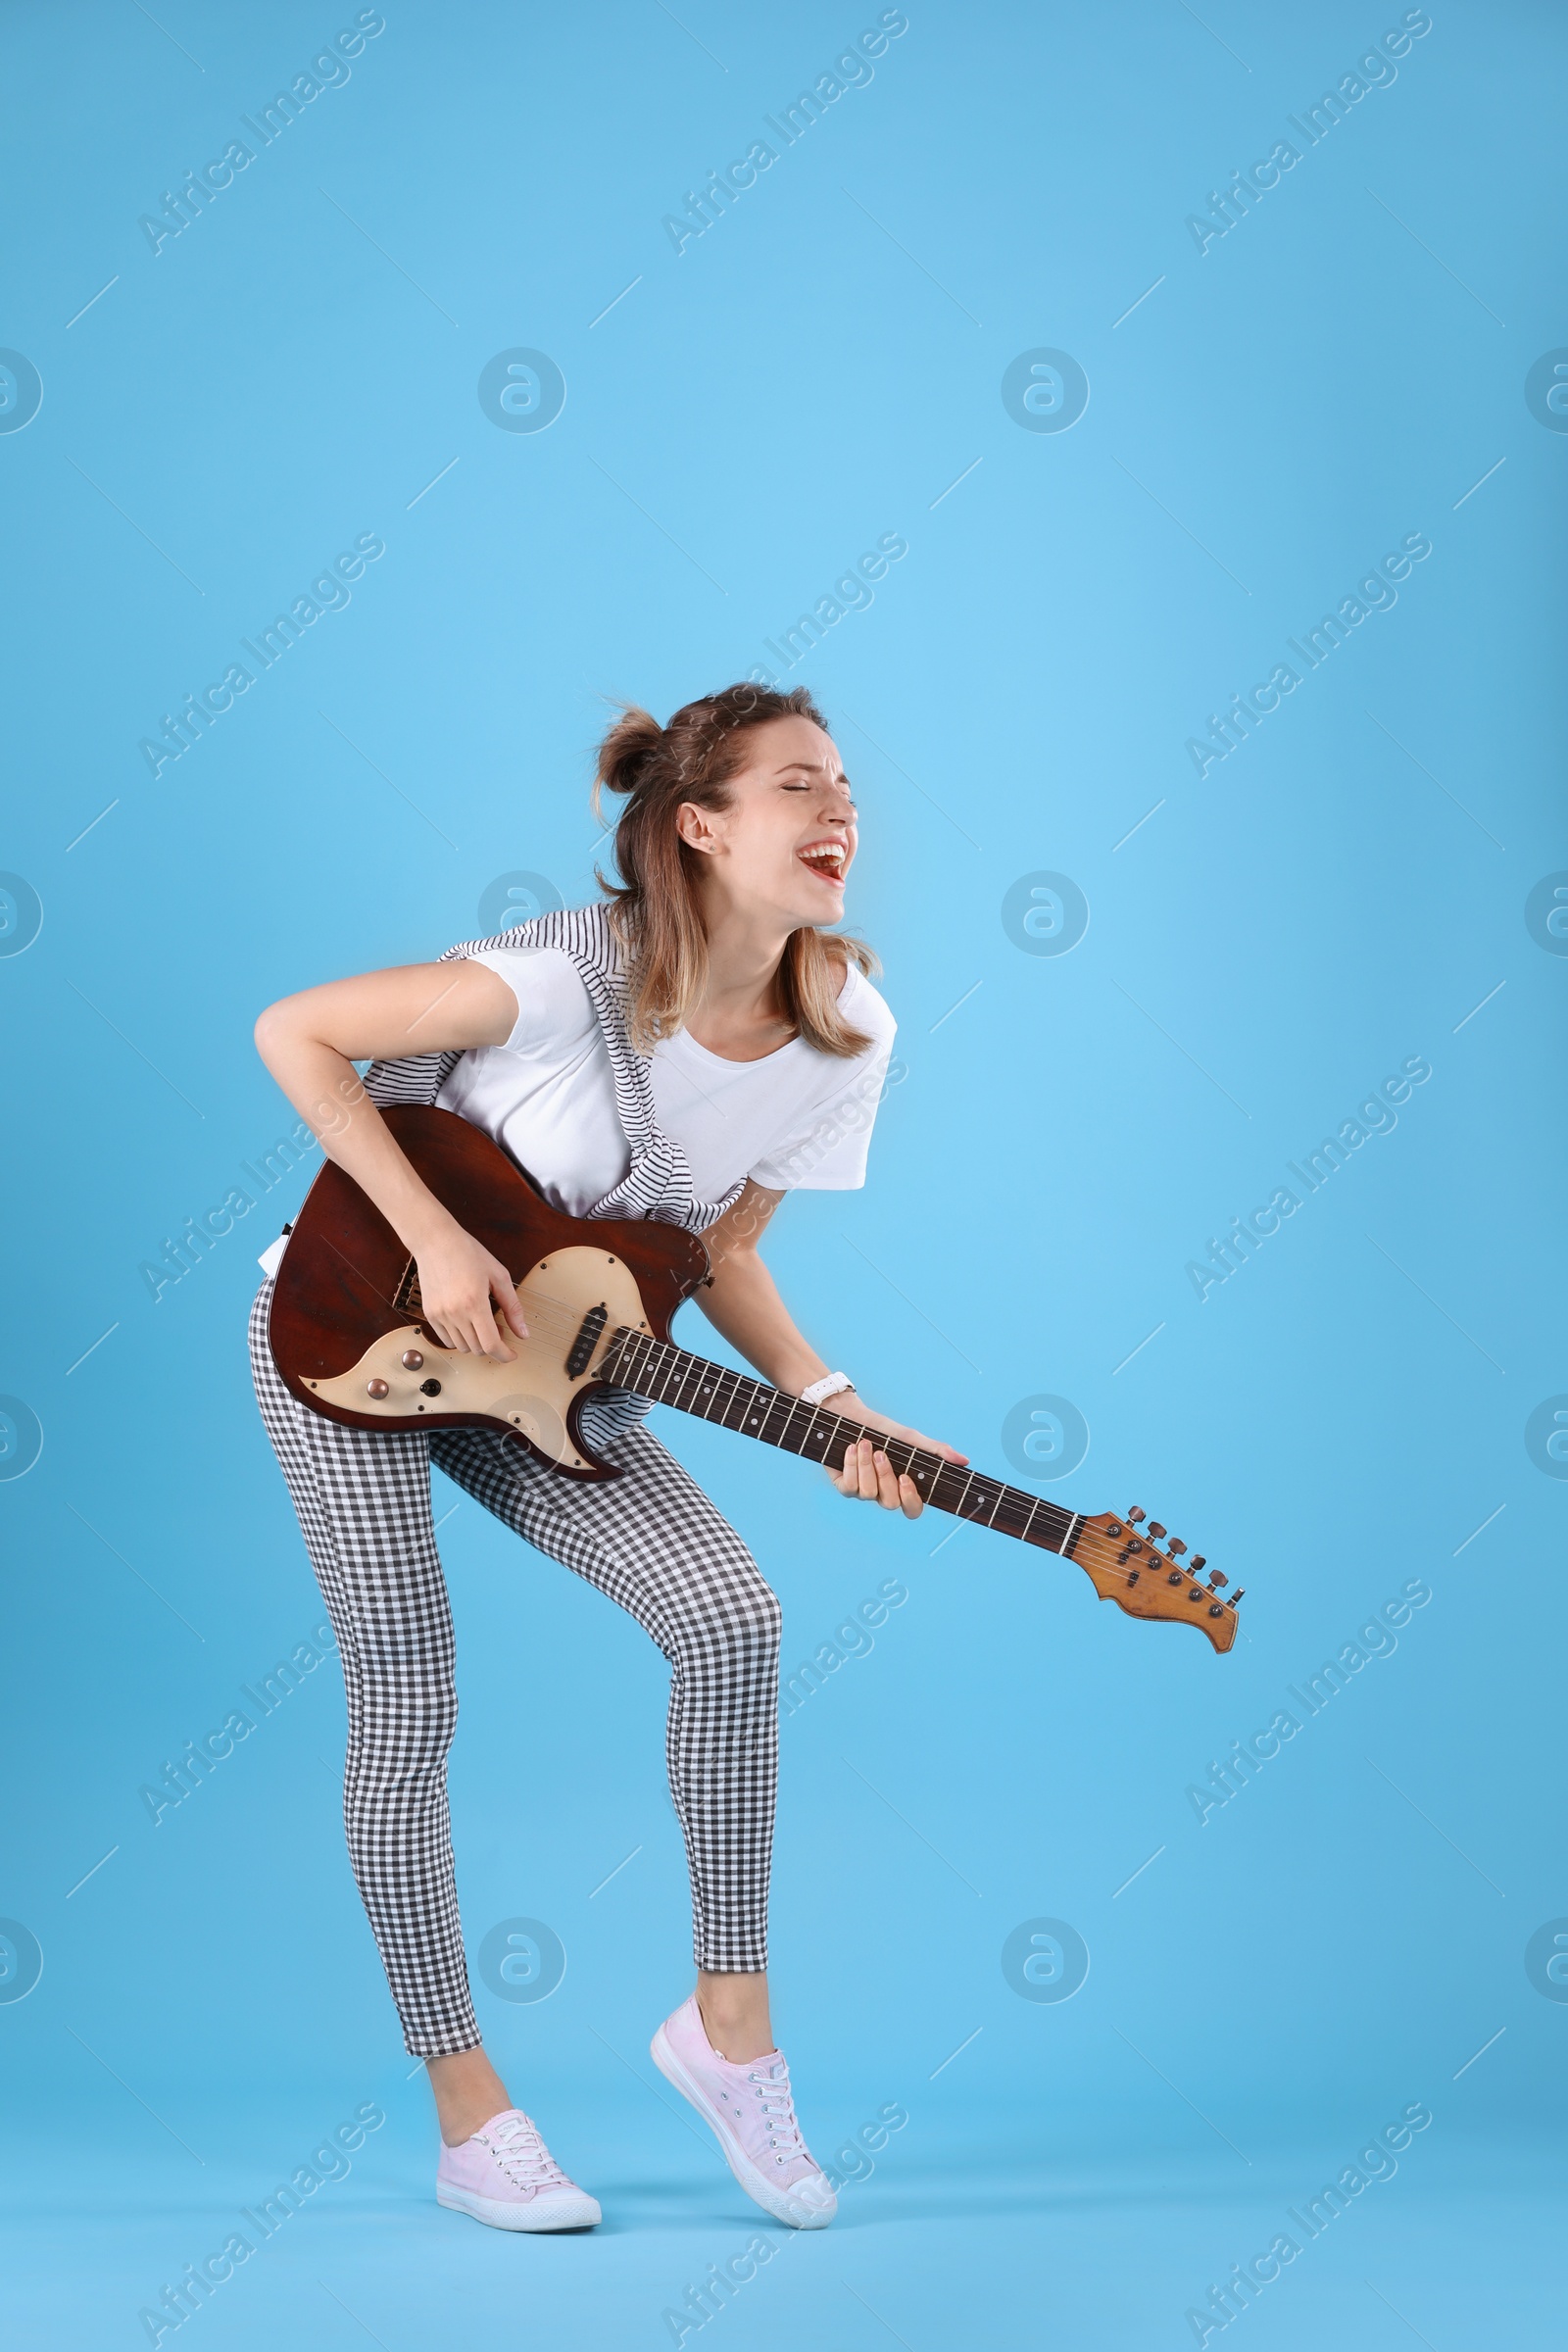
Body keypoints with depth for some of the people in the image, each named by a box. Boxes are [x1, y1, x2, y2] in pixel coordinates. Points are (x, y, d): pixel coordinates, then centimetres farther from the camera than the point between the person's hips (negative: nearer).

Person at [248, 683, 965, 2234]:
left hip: (541, 1369, 5)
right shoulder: (573, 976, -28)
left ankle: (731, 2017, 4)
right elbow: (294, 1033, -21)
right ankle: (467, 2114, 11)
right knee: (408, 1708, -4)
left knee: (731, 1616, -13)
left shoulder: (840, 1042, -9)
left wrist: (829, 1406, -14)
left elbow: (722, 1252, 2)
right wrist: (436, 1243, -25)